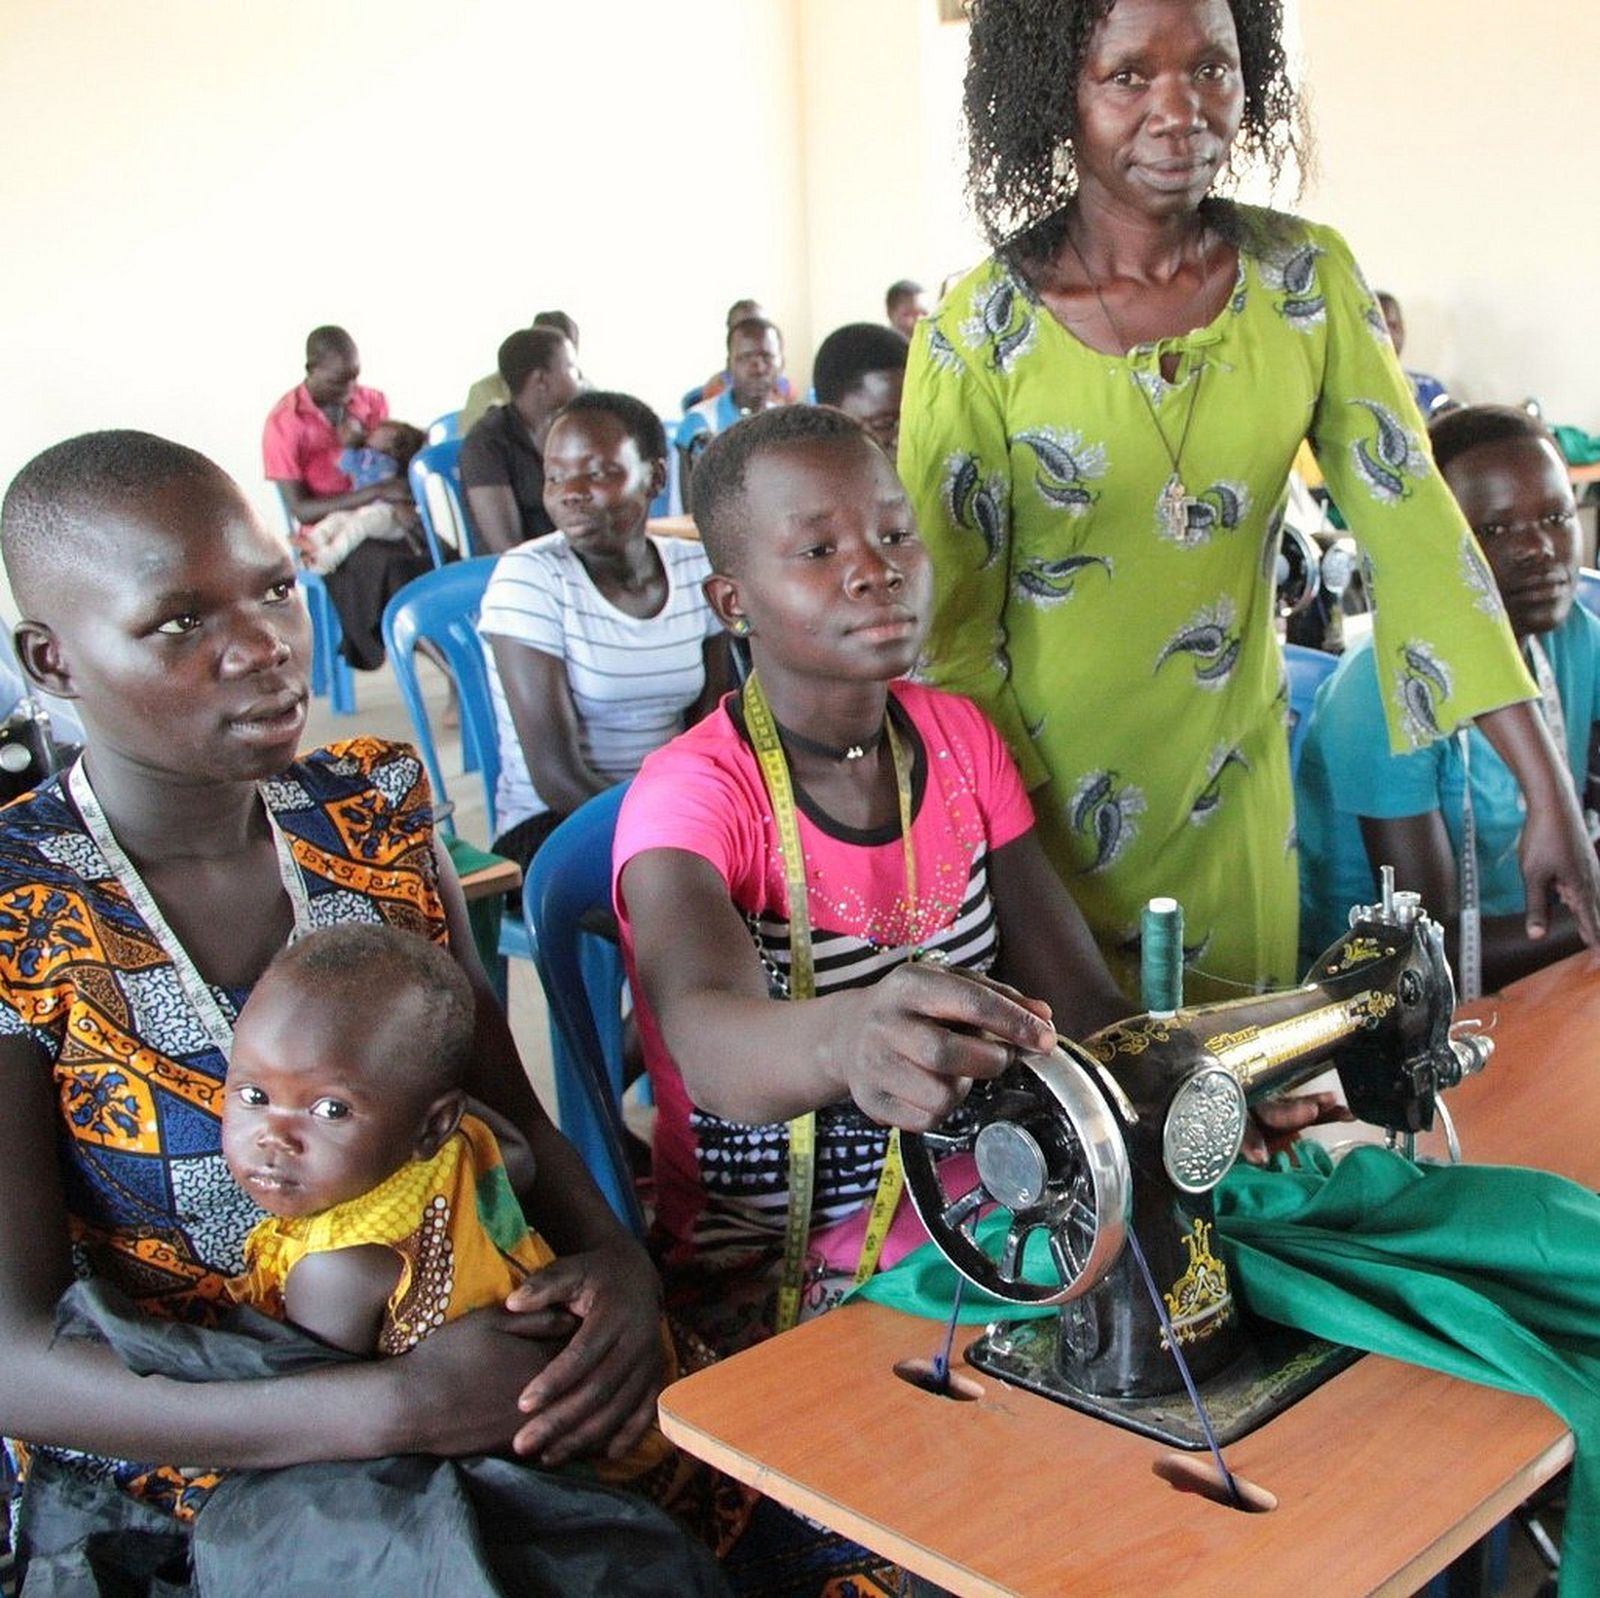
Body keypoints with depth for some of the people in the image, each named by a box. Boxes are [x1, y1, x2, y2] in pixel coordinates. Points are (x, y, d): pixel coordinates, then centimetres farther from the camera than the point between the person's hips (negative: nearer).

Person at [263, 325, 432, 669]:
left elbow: (394, 463, 6)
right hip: (329, 533, -4)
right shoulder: (284, 423, -8)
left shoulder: (372, 402, 7)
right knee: (392, 565, -35)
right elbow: (300, 509, -11)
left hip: (381, 518, 4)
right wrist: (378, 492, -21)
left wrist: (400, 505, -20)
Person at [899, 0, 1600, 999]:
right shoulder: (979, 335, -15)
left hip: (1235, 783, 3)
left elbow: (1414, 527, -9)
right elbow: (949, 623, -10)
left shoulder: (1306, 279, -6)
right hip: (1045, 786, -3)